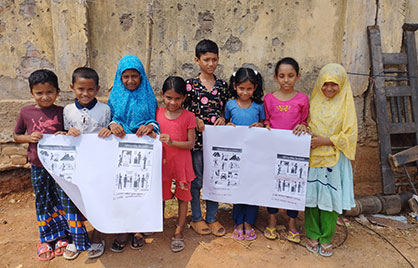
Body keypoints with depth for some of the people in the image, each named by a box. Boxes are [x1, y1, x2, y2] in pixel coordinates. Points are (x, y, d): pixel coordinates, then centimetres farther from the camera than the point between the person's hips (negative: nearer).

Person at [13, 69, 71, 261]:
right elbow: (16, 136, 8)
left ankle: (61, 235, 28)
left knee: (61, 200, 10)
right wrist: (29, 138, -13)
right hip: (38, 166, 1)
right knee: (42, 202, 13)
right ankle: (46, 238, 30)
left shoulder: (61, 112, -6)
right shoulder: (26, 112, -3)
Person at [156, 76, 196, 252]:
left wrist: (172, 142, -23)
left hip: (181, 163, -2)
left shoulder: (188, 116, -9)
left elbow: (191, 143, -11)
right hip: (162, 161, 2)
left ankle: (179, 232, 25)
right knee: (160, 195, 17)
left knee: (182, 197, 9)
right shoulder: (157, 114, -1)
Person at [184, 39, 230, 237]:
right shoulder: (190, 85, -4)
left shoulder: (222, 85, 6)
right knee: (196, 180, 9)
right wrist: (195, 120, -15)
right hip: (197, 138, -3)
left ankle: (212, 217, 28)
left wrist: (222, 118, -6)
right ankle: (196, 218, 26)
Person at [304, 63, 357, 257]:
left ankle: (326, 238, 21)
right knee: (311, 196, 7)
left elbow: (348, 135, -7)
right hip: (312, 158, 2)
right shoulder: (314, 102, 6)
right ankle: (313, 235, 24)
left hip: (334, 160, -2)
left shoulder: (346, 106, -2)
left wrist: (324, 141, -15)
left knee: (330, 199, 4)